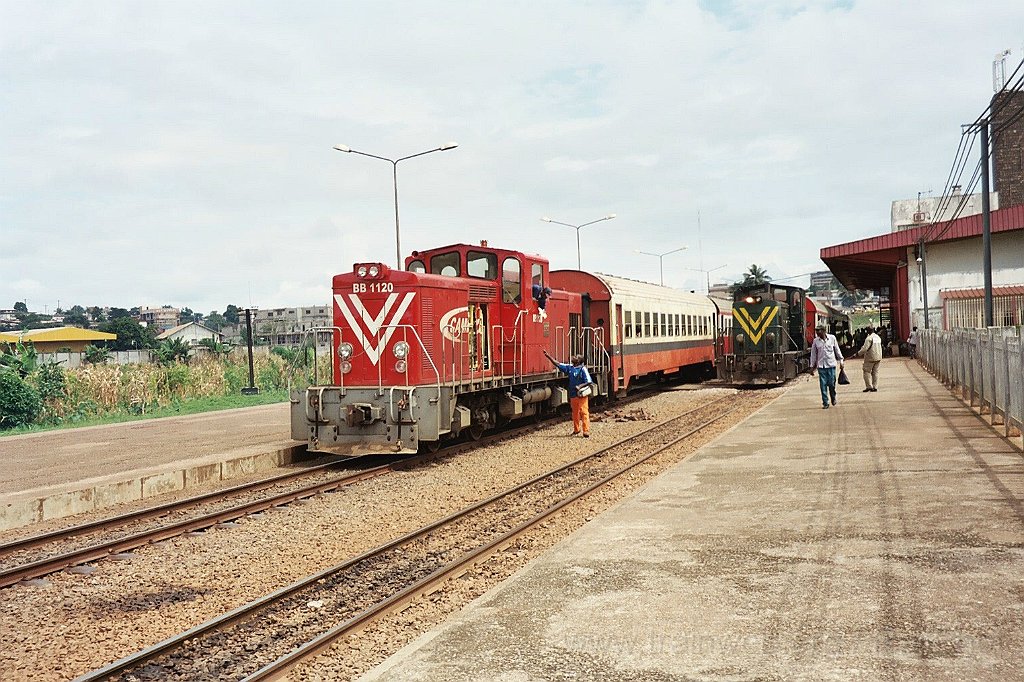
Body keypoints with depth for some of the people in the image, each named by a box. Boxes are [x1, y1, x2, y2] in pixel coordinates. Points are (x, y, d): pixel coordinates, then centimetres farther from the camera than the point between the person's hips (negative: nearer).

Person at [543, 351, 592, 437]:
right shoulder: (569, 368, 8)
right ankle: (576, 429, 29)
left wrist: (579, 386, -25)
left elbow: (588, 382, -12)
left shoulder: (583, 369, -10)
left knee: (584, 413, -7)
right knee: (575, 413, 16)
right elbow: (558, 364, 12)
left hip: (582, 395, -6)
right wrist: (548, 356, 8)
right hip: (573, 395, 6)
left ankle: (586, 431, -8)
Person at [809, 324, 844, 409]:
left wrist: (841, 361, 10)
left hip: (831, 364, -1)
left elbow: (837, 350, 9)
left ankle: (833, 398, 28)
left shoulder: (832, 338, -1)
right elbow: (813, 354, 6)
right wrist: (812, 367, 6)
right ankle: (825, 403, 5)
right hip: (821, 365, 1)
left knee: (831, 384, 0)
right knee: (823, 385, -2)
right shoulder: (816, 341, 0)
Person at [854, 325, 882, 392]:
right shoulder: (878, 337, 9)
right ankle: (875, 387, 11)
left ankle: (869, 386, -3)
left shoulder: (869, 338, -17)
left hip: (870, 358, -7)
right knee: (875, 372, 12)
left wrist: (859, 353, -8)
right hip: (878, 357, 7)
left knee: (867, 371, 2)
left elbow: (865, 348, -23)